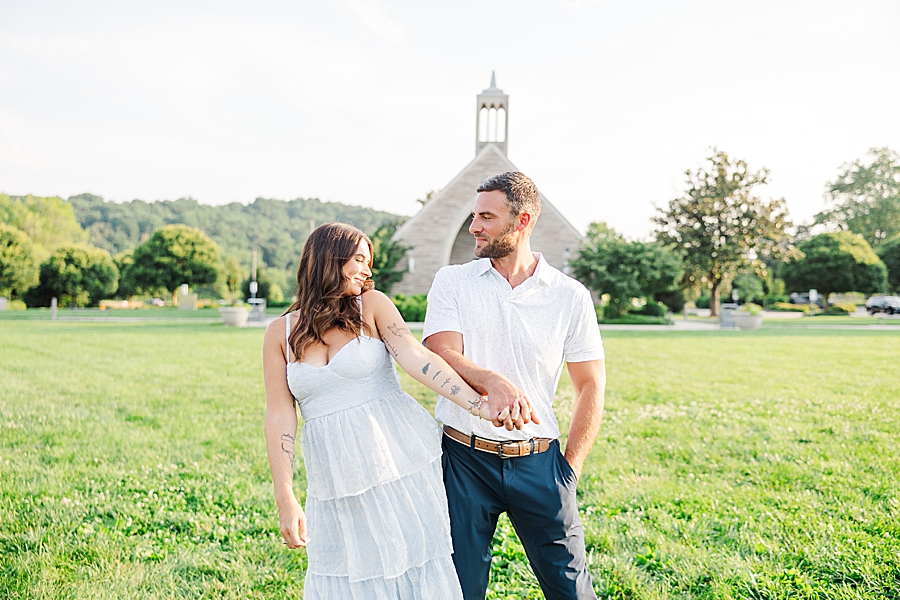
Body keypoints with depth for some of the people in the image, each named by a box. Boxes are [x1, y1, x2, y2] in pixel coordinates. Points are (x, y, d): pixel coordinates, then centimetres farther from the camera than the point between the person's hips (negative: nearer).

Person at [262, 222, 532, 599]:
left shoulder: (372, 305, 0)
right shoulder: (281, 332, 3)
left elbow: (415, 357, -14)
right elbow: (280, 416, -1)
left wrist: (479, 405, -28)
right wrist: (285, 500, -7)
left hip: (399, 454, -1)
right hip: (337, 478, 1)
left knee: (414, 565, 6)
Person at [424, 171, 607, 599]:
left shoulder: (570, 296, 1)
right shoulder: (452, 282, 2)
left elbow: (591, 386, 5)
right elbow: (441, 356, -12)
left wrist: (570, 468, 1)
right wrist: (493, 382, -32)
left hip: (537, 462, 0)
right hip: (464, 457, 0)